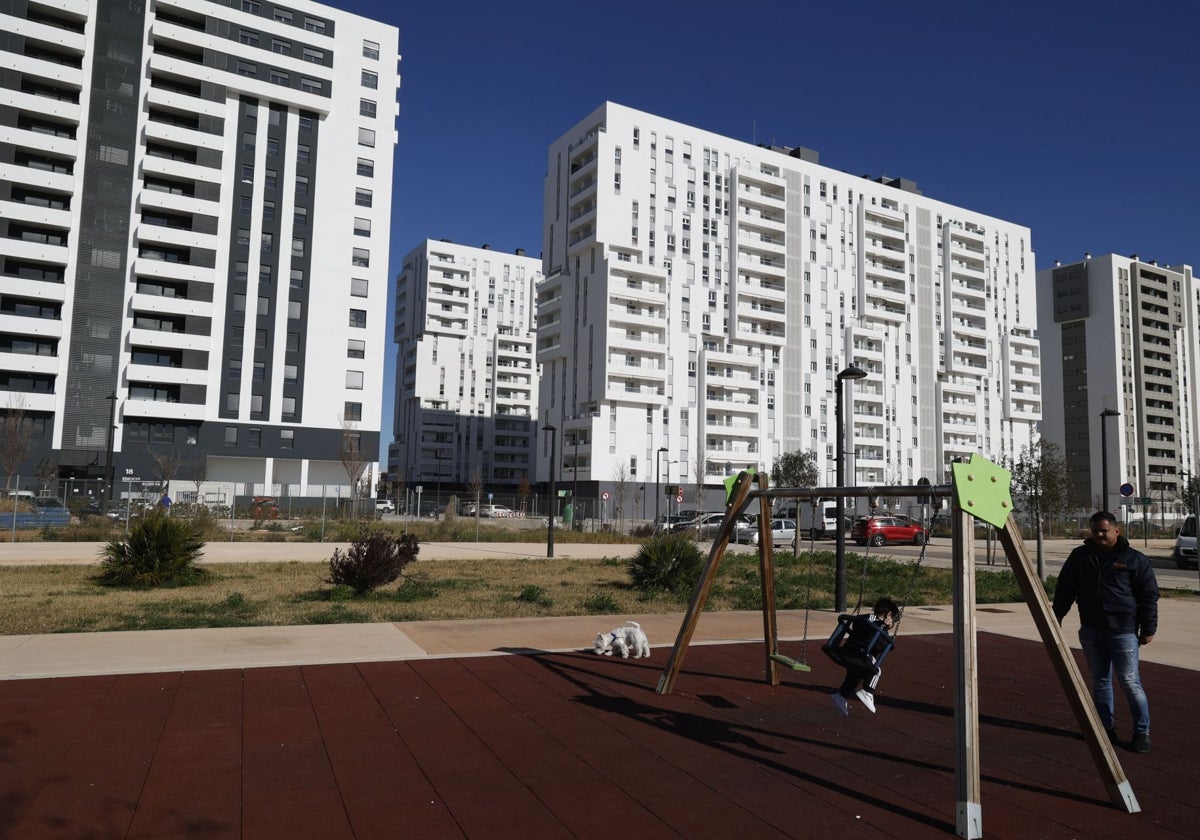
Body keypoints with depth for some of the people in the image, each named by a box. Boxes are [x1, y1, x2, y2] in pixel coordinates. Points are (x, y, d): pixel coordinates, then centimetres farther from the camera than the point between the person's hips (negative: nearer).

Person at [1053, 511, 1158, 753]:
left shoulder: (1134, 559, -2)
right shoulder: (1080, 556, 7)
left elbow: (1149, 596, 0)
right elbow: (1065, 588, 15)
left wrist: (1148, 629, -2)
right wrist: (1057, 615, 13)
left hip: (1123, 630, -4)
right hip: (1091, 630, 4)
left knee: (1129, 681, -5)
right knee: (1100, 680, 10)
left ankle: (1142, 731, 10)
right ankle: (1106, 728, 20)